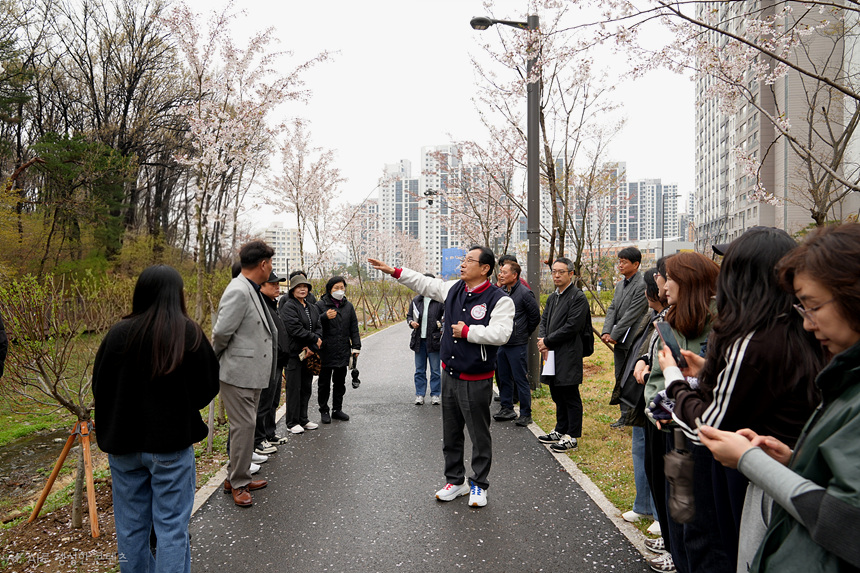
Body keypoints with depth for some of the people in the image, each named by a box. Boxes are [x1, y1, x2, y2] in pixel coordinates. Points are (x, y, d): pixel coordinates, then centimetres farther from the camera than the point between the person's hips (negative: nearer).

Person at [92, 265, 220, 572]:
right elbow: (209, 385, -5)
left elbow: (99, 388, 2)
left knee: (131, 526, 18)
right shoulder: (189, 333, -12)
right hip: (171, 443, -3)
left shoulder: (117, 333, -7)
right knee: (171, 526, 8)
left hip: (124, 444, 3)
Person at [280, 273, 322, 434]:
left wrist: (312, 347, -9)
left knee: (306, 388, 13)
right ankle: (292, 422, 9)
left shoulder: (313, 308, 15)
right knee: (294, 388, -1)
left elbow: (319, 329, 7)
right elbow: (295, 329, -18)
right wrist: (315, 339, -10)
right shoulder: (288, 307, -8)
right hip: (294, 354, -7)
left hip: (309, 354, 7)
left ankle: (303, 419, 24)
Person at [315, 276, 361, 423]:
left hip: (343, 352, 4)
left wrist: (356, 346, 7)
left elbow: (354, 328, 14)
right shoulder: (321, 305, -4)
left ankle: (337, 409, 24)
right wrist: (325, 317, -29)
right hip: (326, 352, -4)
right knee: (324, 383, 5)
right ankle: (324, 411, 18)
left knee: (340, 382, 13)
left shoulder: (348, 306, 11)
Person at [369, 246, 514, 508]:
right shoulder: (454, 289, 6)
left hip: (476, 381, -7)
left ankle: (479, 486, 25)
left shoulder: (499, 299, -15)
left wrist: (467, 331, -19)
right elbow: (425, 284, 18)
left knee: (480, 436, 7)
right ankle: (456, 481, 34)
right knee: (450, 433, 17)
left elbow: (500, 334, -26)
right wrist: (394, 271, 16)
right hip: (450, 374, 7)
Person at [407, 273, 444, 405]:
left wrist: (441, 324, -18)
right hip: (419, 340, 4)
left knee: (435, 370, 5)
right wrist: (411, 322, -1)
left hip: (433, 340, -4)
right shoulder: (416, 300, 9)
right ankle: (419, 394, 19)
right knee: (419, 370, 10)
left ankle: (435, 395, 17)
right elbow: (409, 316, 18)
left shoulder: (440, 300, -5)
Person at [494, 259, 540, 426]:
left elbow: (535, 316, -5)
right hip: (501, 343, 7)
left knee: (521, 379, -1)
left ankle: (526, 414, 8)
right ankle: (506, 409, 27)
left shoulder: (524, 293, -11)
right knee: (504, 378, 15)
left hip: (517, 345, -7)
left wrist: (524, 334, 2)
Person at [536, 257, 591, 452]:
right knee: (557, 395, 17)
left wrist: (548, 341, -13)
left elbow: (572, 327, -17)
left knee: (570, 396, 0)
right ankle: (561, 431, 30)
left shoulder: (578, 297, -10)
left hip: (568, 355, -8)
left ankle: (572, 437, 9)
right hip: (552, 355, 8)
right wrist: (542, 342, -3)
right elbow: (544, 321, 15)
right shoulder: (552, 297, 16)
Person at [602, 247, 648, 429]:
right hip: (619, 341, 9)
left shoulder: (642, 286, -15)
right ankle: (625, 415, 26)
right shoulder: (620, 285, 14)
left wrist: (614, 335, -15)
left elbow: (632, 315, -19)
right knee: (620, 379, 15)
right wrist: (606, 332, -4)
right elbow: (612, 309, 10)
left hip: (632, 340, -9)